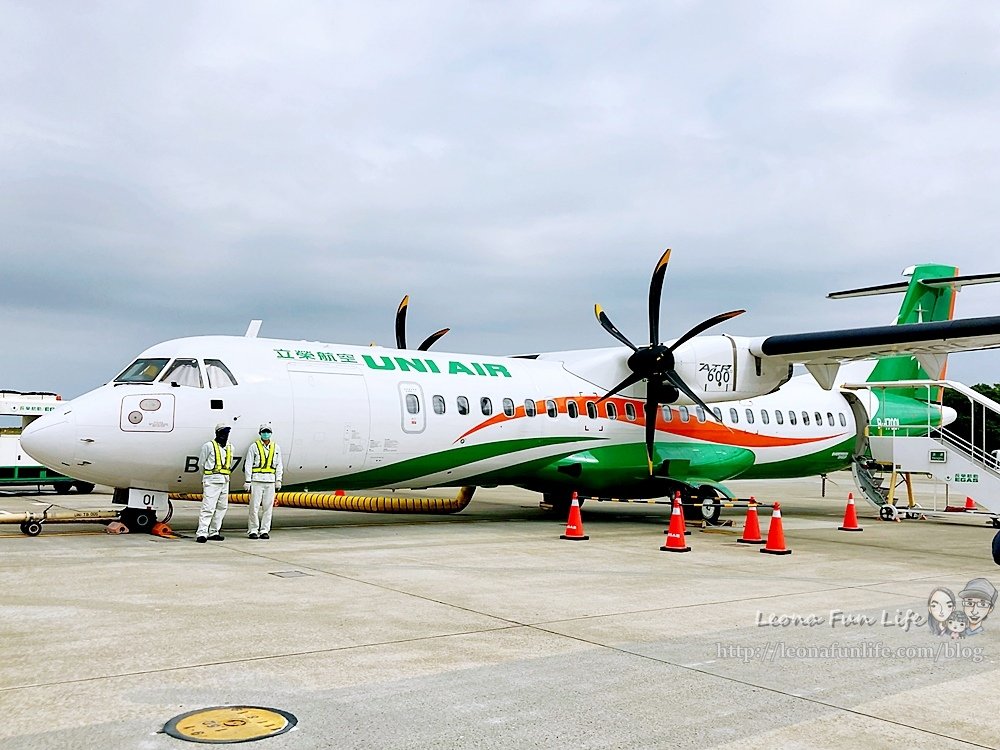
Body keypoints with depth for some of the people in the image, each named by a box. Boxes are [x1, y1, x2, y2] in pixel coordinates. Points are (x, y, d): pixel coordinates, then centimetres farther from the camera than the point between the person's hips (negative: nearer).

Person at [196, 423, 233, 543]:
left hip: (225, 481, 7)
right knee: (208, 507, -13)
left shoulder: (230, 448, 15)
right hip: (212, 481, -7)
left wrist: (225, 475, 15)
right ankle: (202, 533, -15)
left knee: (222, 507, 8)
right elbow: (201, 463, 5)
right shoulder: (209, 446, -2)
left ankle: (214, 532, 15)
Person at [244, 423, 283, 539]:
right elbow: (248, 465, 2)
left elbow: (278, 465, 15)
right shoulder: (254, 447, 5)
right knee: (254, 506, -4)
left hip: (270, 481, 3)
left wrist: (278, 480, 7)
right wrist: (248, 481, -4)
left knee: (268, 506, 2)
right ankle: (253, 530, 4)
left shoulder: (276, 448, 14)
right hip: (256, 480, -3)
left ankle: (264, 530, 8)